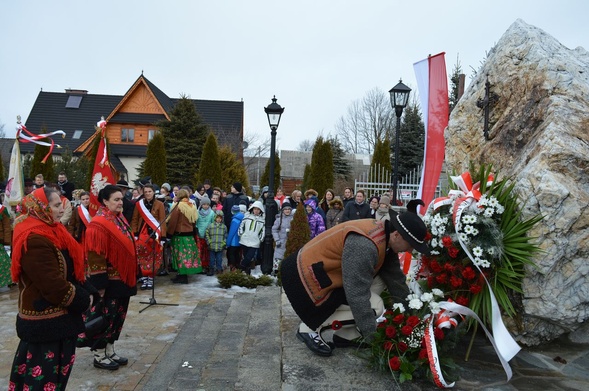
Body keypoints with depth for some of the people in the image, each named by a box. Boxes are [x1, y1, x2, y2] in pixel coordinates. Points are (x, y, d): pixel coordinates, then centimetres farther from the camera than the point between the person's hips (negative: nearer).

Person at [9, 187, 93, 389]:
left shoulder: (49, 231, 8)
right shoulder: (34, 241, -24)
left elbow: (70, 270, 14)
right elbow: (53, 284, -25)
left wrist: (86, 291, 3)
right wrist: (83, 300, -13)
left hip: (56, 317, 10)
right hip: (45, 323, -10)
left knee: (56, 369, 20)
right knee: (43, 374, 3)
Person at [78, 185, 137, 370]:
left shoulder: (120, 219, 9)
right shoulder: (98, 224, -18)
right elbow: (95, 257, -20)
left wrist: (131, 276, 19)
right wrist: (100, 285, -20)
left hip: (123, 278, 9)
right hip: (109, 281, -9)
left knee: (118, 316, 16)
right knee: (105, 317, 3)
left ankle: (110, 351, 29)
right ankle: (99, 355, 18)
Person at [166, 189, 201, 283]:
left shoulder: (177, 206, -13)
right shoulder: (192, 207, 7)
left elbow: (172, 222, -13)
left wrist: (169, 233, -4)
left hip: (179, 235, -6)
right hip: (190, 234, 6)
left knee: (181, 256, 0)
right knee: (188, 255, 9)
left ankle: (183, 276, 3)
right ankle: (182, 275, 17)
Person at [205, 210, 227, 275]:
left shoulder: (224, 227, 5)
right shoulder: (210, 226, 0)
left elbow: (225, 236, 8)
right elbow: (206, 234, 3)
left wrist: (223, 243, -1)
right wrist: (209, 242, -3)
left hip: (220, 247, 1)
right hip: (212, 247, -1)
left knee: (219, 259, 8)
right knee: (212, 259, 9)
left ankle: (219, 270, 19)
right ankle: (211, 270, 18)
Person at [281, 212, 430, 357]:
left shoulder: (385, 236, -1)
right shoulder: (364, 245, -30)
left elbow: (395, 277, 9)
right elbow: (357, 295, -28)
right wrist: (373, 337, -19)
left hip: (324, 271, 10)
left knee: (379, 280, 4)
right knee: (375, 306, -12)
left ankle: (346, 335, 9)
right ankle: (310, 328, -4)